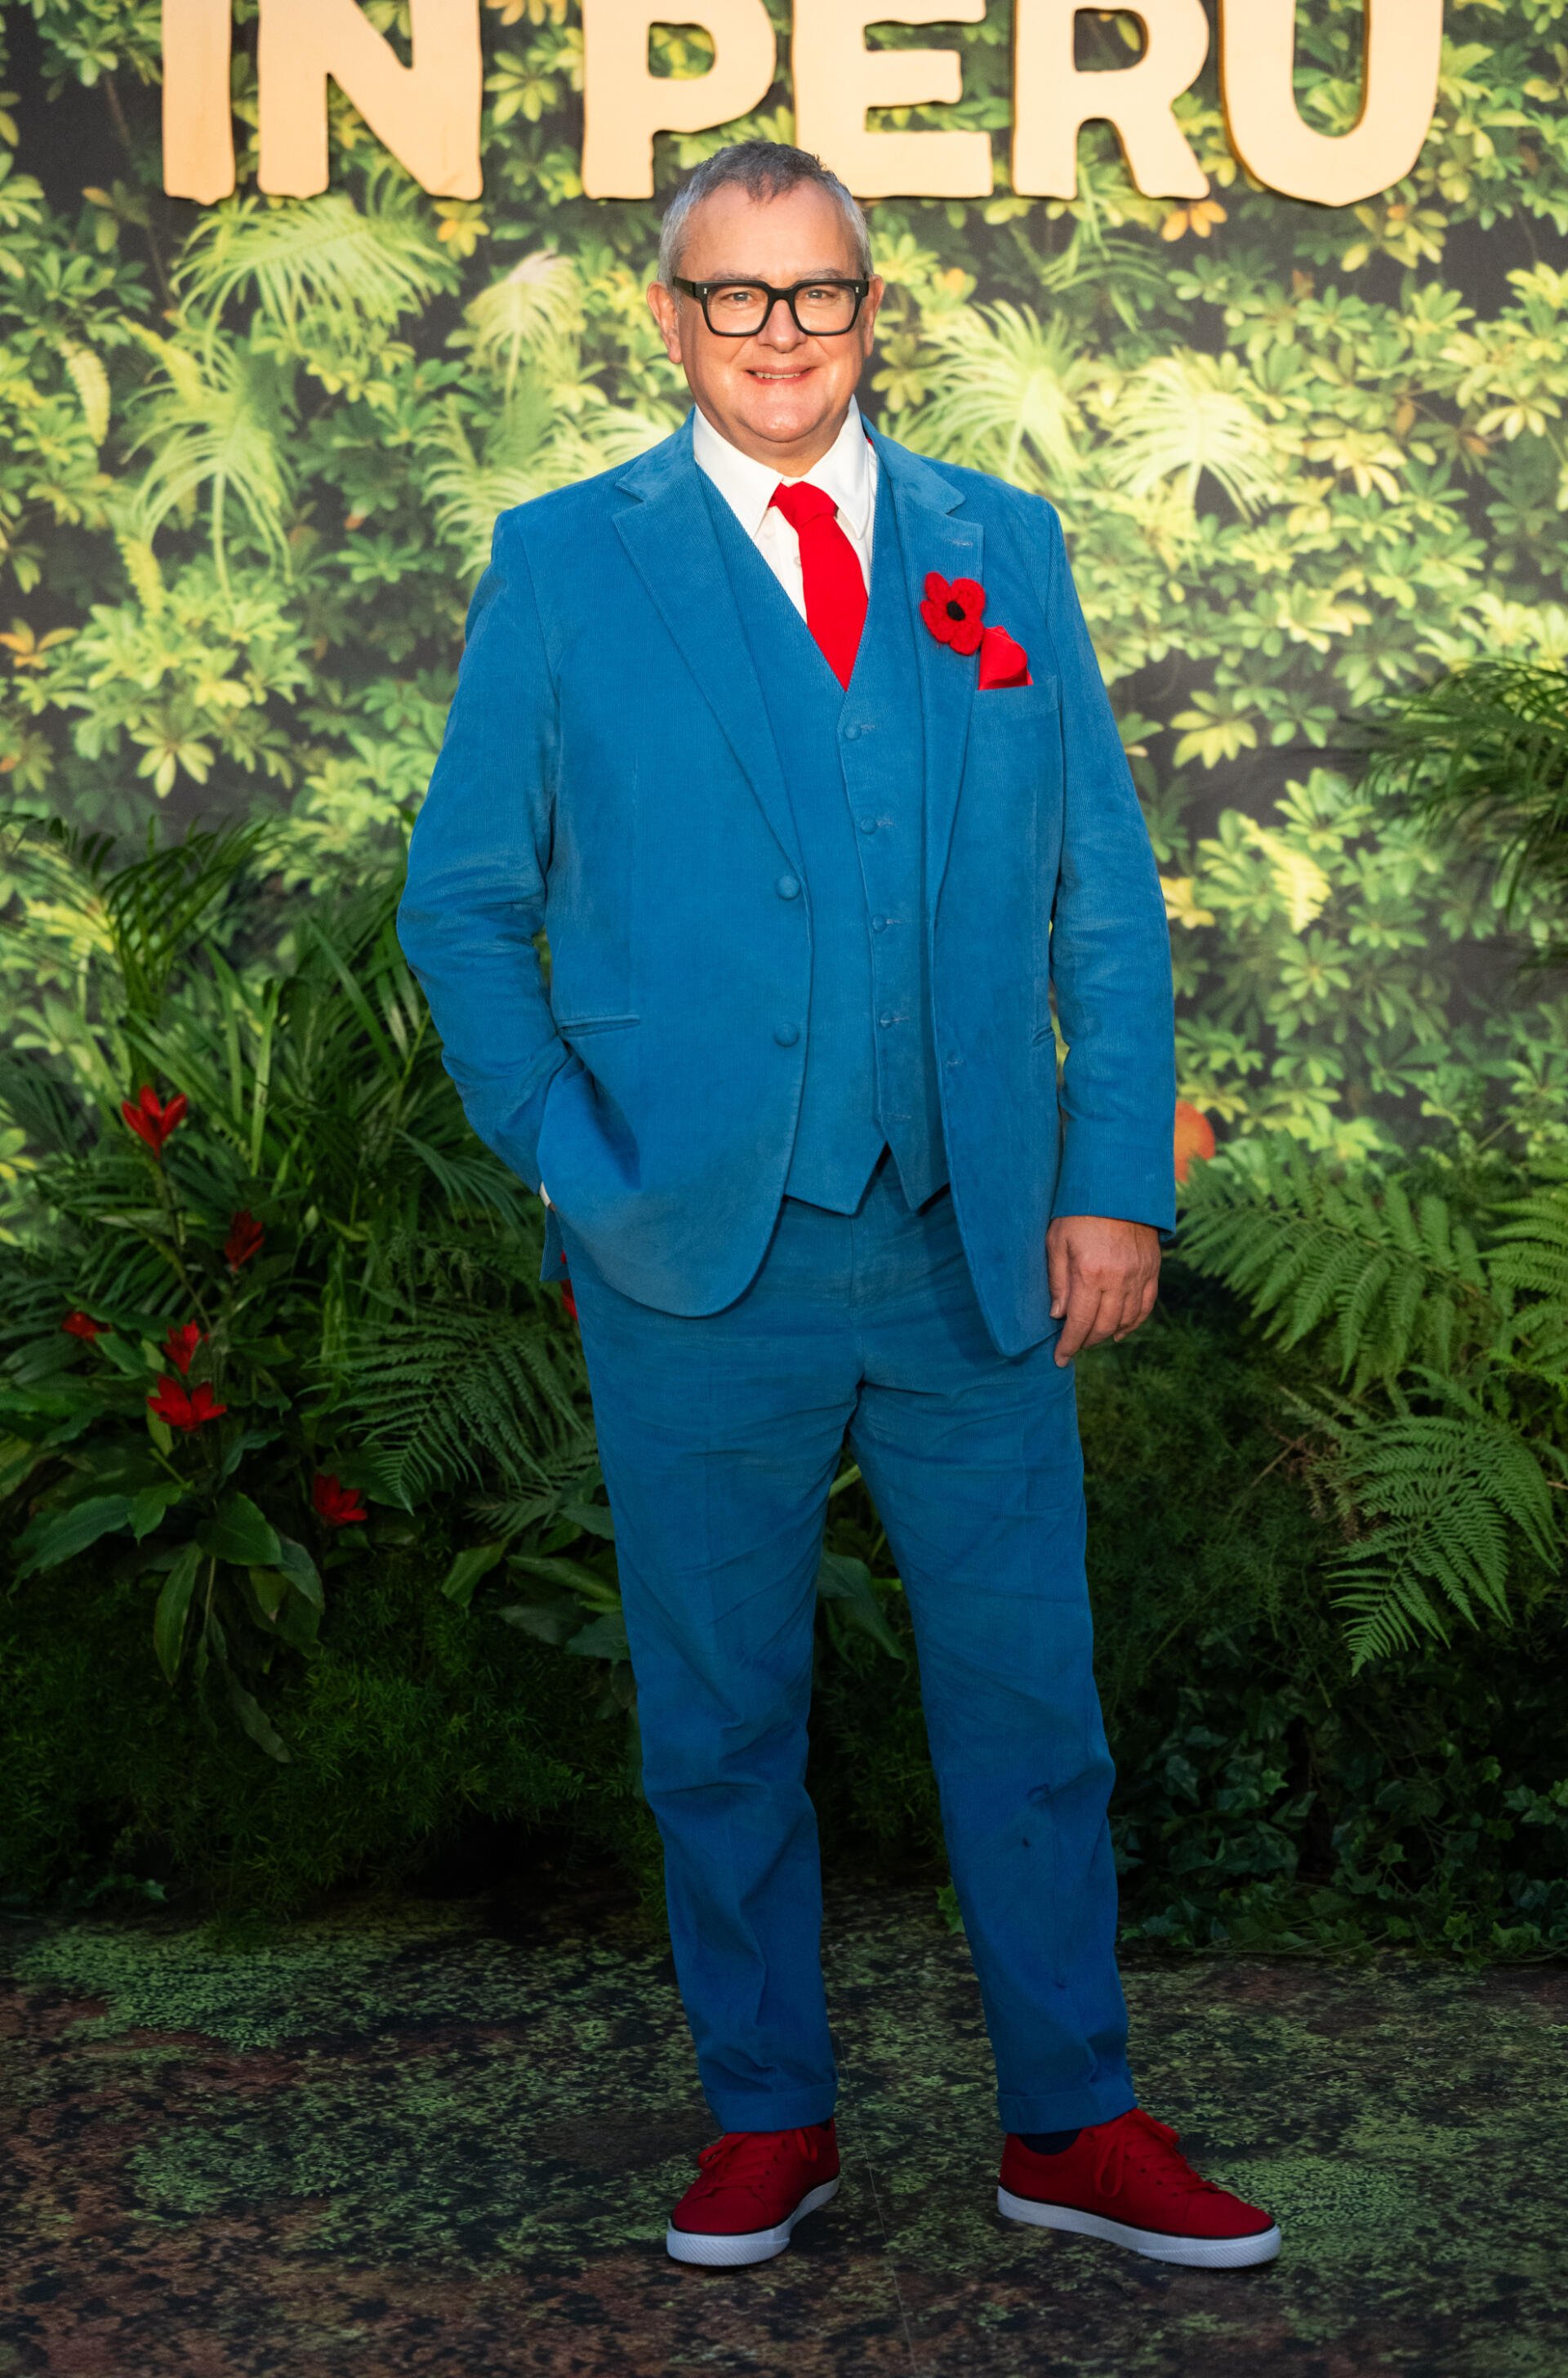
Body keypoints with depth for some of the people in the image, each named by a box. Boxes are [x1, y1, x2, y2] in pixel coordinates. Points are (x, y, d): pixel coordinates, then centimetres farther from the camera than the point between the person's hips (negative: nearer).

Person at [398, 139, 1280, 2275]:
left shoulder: (1003, 548, 10)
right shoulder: (564, 562, 4)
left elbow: (1108, 896, 9)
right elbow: (462, 899, 6)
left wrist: (1116, 1181, 0)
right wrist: (569, 1160, -5)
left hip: (979, 1254, 2)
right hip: (698, 1255, -1)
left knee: (1030, 1698, 8)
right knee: (721, 1716, 9)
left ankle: (1075, 2125, 24)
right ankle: (769, 2118, 27)